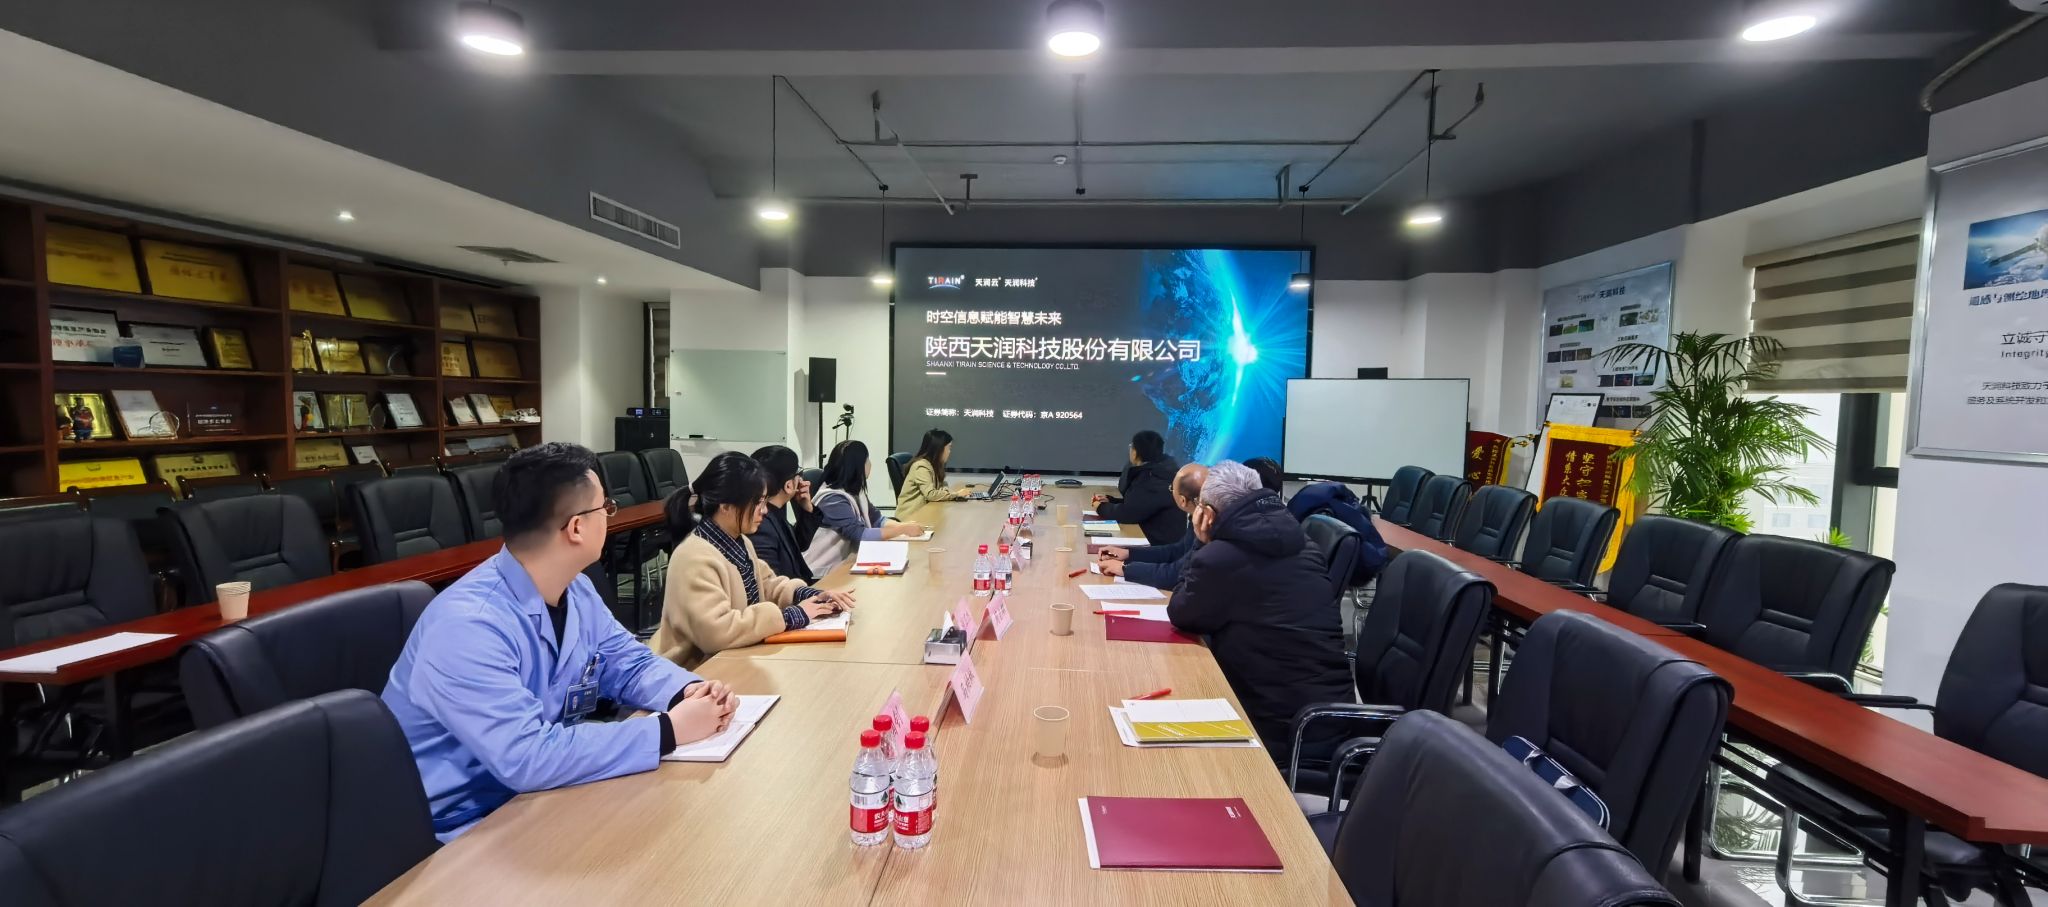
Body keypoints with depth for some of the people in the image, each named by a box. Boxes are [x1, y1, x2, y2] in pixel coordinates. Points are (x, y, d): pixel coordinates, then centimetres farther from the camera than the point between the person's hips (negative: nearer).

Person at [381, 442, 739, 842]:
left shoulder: (577, 590, -3)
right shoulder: (467, 626, -29)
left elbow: (630, 663, 7)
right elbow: (526, 757, -34)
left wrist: (690, 691, -14)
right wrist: (670, 730, -31)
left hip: (539, 795, 7)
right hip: (463, 827, -7)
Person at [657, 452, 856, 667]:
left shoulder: (739, 543, 4)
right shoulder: (695, 559, -23)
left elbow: (766, 586, 15)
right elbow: (714, 631, -31)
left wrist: (811, 595, -3)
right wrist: (790, 616, -24)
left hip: (735, 658, 8)